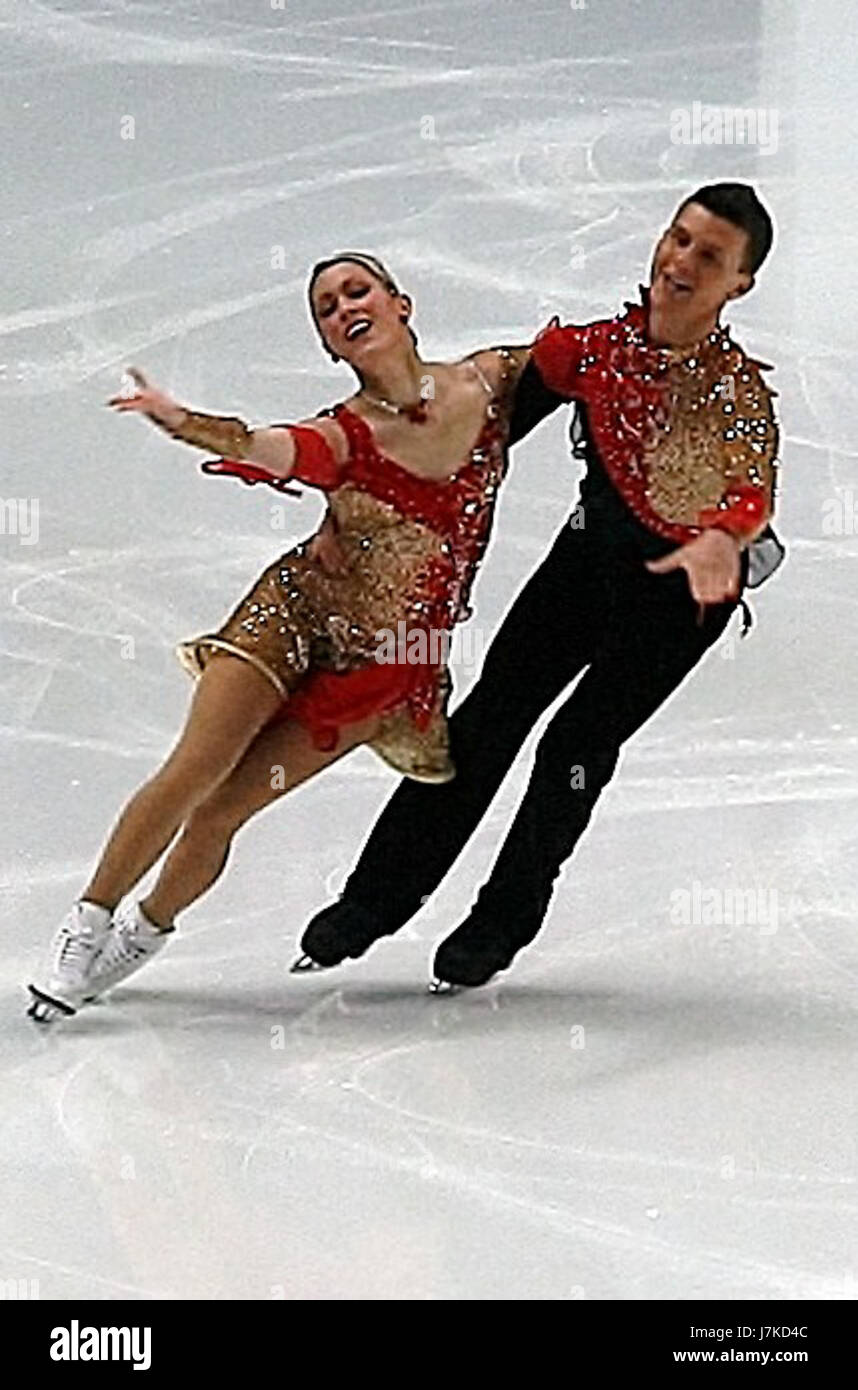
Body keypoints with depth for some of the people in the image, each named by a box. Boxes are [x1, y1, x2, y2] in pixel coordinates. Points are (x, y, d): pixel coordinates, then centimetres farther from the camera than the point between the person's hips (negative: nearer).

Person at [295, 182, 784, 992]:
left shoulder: (740, 393, -25)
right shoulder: (593, 349, -14)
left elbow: (752, 490, -42)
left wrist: (721, 542, -66)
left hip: (686, 588, -4)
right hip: (593, 552, 4)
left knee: (578, 747, -2)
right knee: (489, 718, 3)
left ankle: (502, 924, 22)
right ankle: (378, 898, 18)